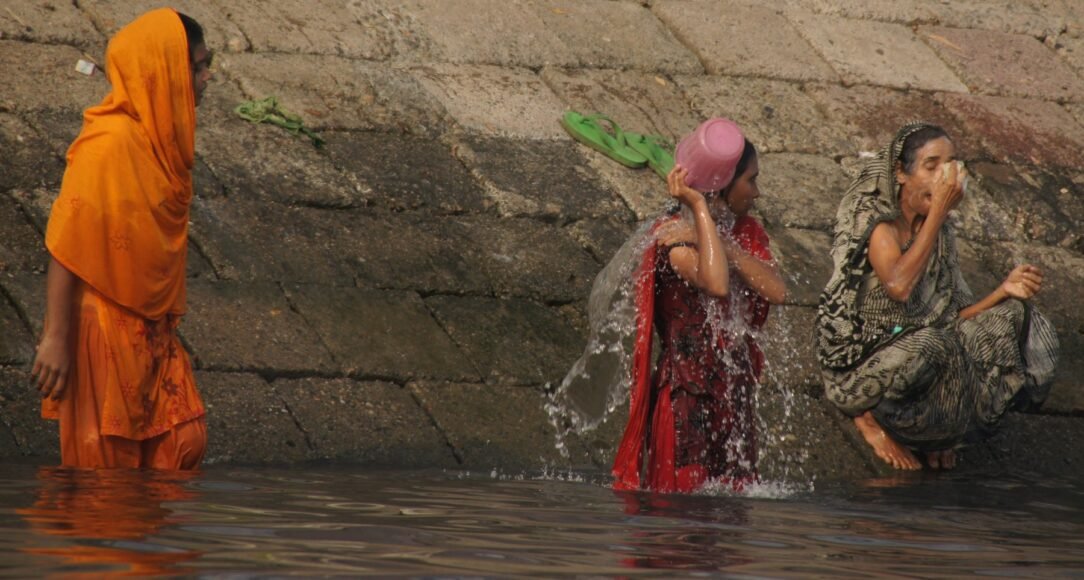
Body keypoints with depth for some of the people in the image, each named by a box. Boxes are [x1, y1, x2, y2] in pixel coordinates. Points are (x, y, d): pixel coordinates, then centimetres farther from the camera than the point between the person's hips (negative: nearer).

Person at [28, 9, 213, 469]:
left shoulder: (161, 135, 5)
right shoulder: (109, 143, -21)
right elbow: (65, 246, -21)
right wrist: (56, 339, -22)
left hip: (151, 329, 8)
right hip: (105, 328, -8)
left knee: (183, 441, 7)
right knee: (106, 460, 2)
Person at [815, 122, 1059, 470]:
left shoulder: (941, 231, 7)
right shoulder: (879, 225, -15)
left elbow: (952, 318, 8)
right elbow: (899, 285, -36)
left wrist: (1004, 291, -9)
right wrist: (938, 211, -30)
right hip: (861, 363, -8)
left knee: (1012, 317, -1)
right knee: (930, 347, -37)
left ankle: (933, 432, 2)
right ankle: (870, 419, -6)